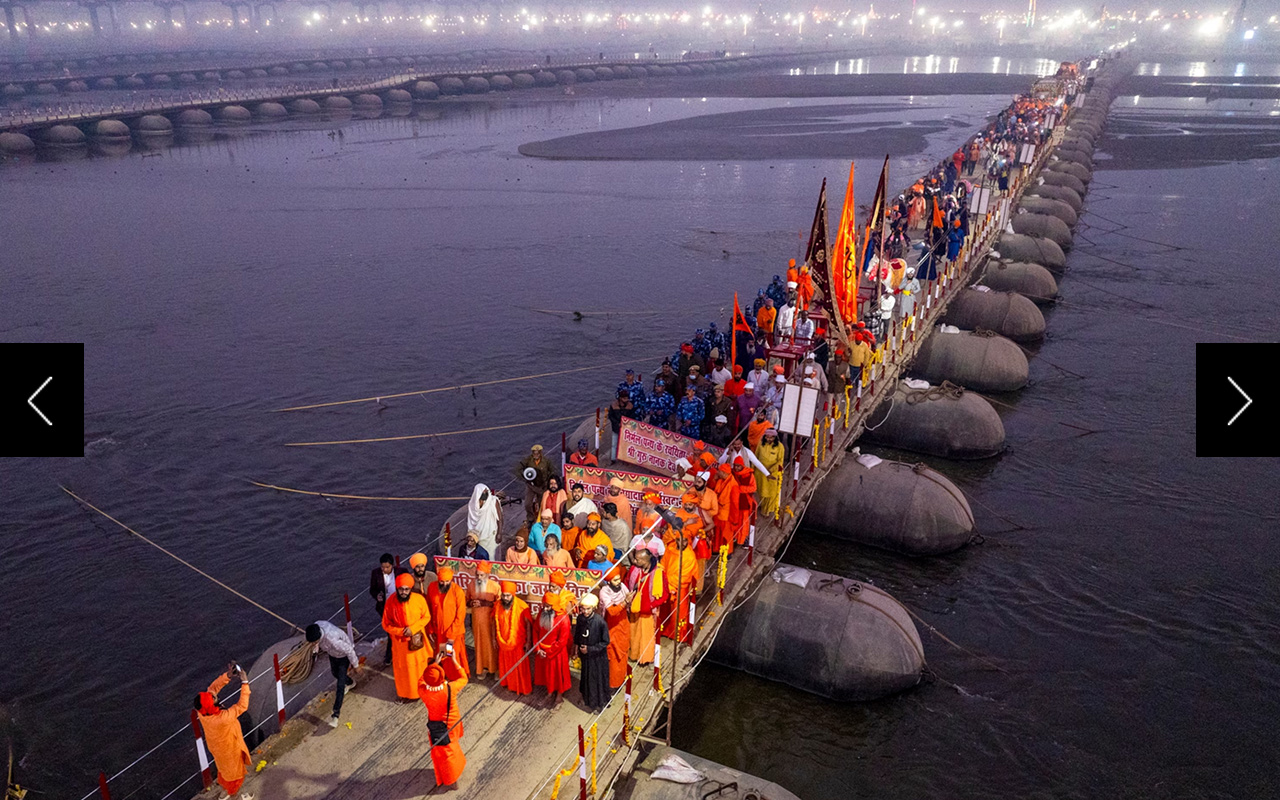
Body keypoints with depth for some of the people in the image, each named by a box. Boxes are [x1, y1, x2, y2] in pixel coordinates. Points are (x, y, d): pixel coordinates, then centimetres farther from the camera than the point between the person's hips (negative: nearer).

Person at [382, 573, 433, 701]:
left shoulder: (419, 599, -20)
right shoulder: (390, 602, -20)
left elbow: (426, 617, -7)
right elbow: (386, 625, -10)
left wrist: (412, 628, -21)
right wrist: (401, 631, -23)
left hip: (417, 640, 1)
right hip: (400, 642, -1)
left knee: (420, 666, 19)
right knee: (403, 668, 16)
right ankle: (404, 693, 39)